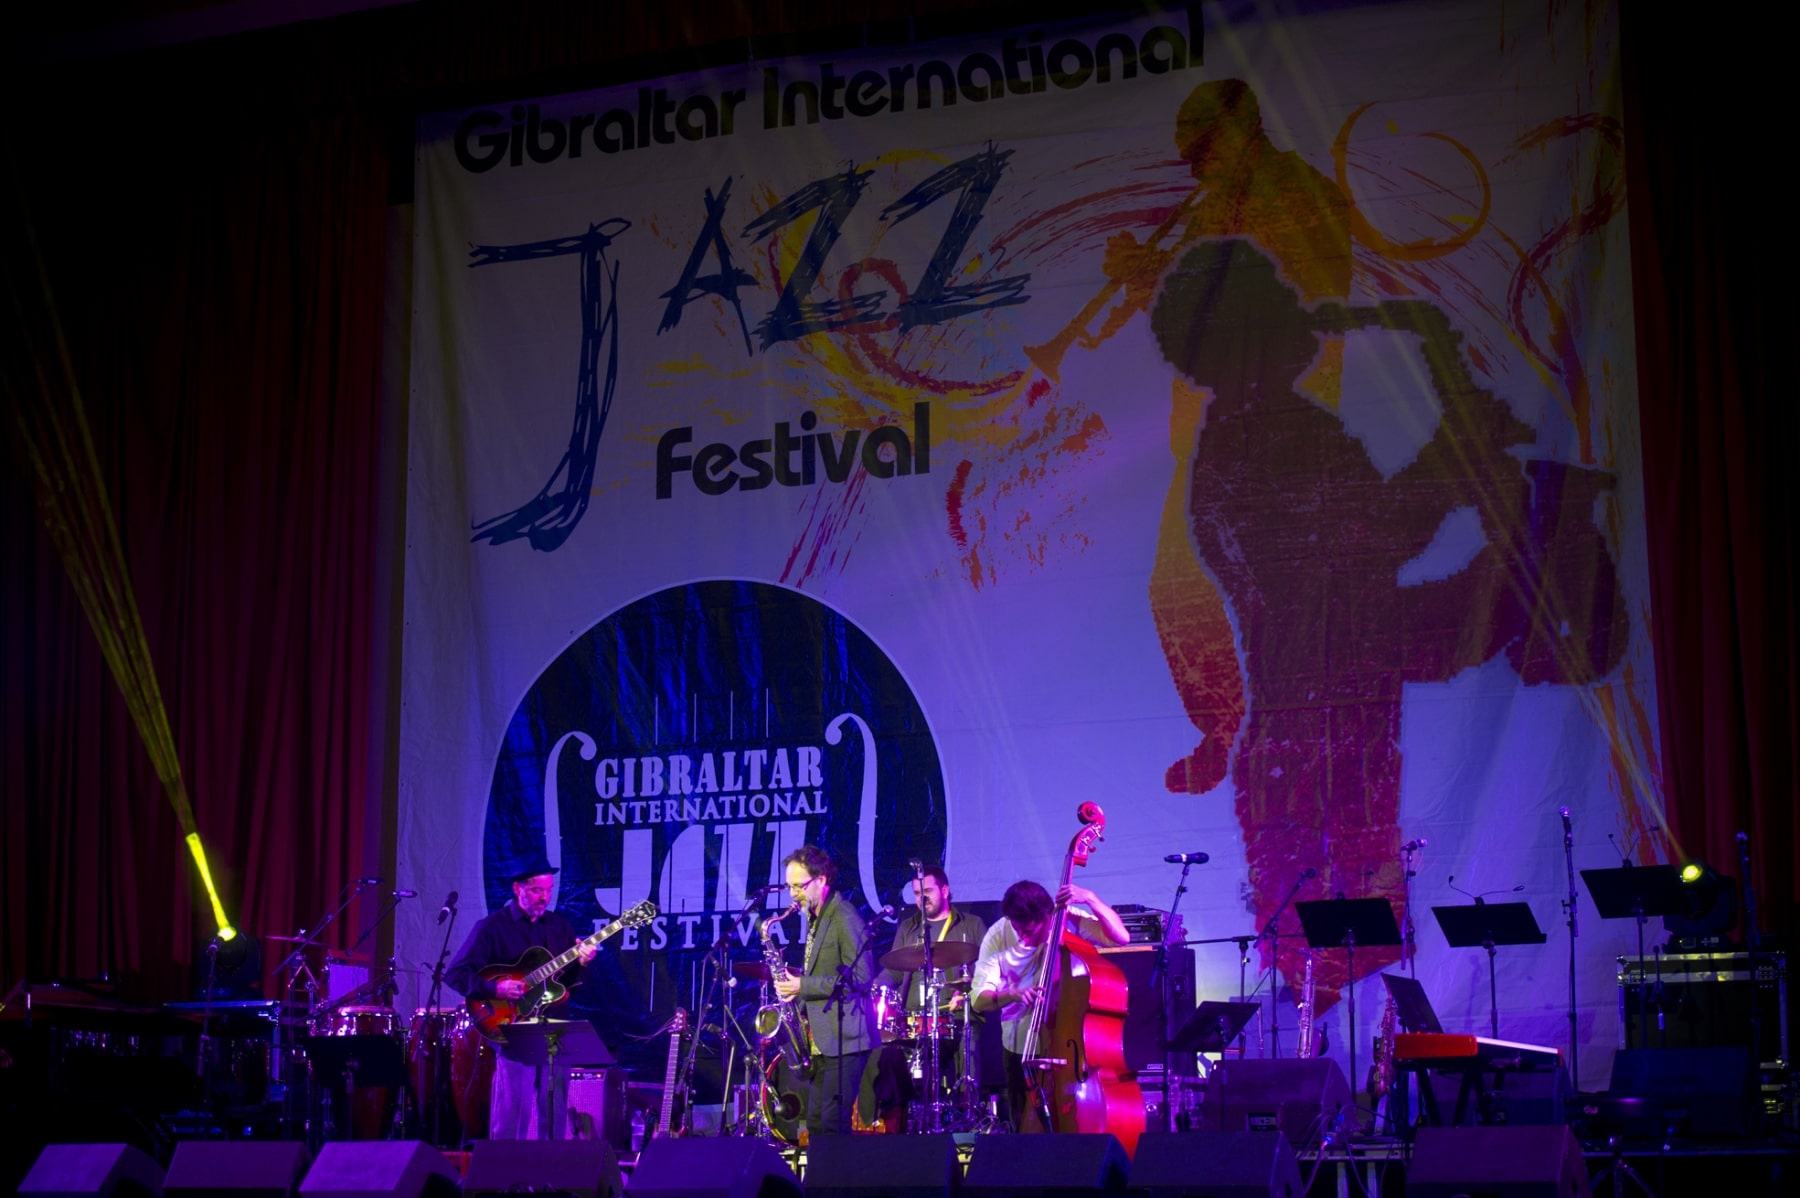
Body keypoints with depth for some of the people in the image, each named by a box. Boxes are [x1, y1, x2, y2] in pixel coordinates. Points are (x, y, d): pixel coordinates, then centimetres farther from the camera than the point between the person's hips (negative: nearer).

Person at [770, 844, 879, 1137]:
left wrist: (804, 986, -18)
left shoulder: (844, 918, -12)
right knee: (815, 1123, 8)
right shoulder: (815, 919, 17)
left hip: (844, 1038, -9)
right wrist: (795, 983, 7)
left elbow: (859, 978, -18)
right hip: (822, 1040, 9)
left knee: (834, 1124, -12)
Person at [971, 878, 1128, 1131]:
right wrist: (1012, 995, -35)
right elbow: (979, 1000, -16)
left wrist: (1090, 899, -33)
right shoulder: (998, 936, -12)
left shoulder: (1069, 919, -12)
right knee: (1026, 1130, 9)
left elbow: (1121, 936, -23)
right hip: (1020, 1048, 1)